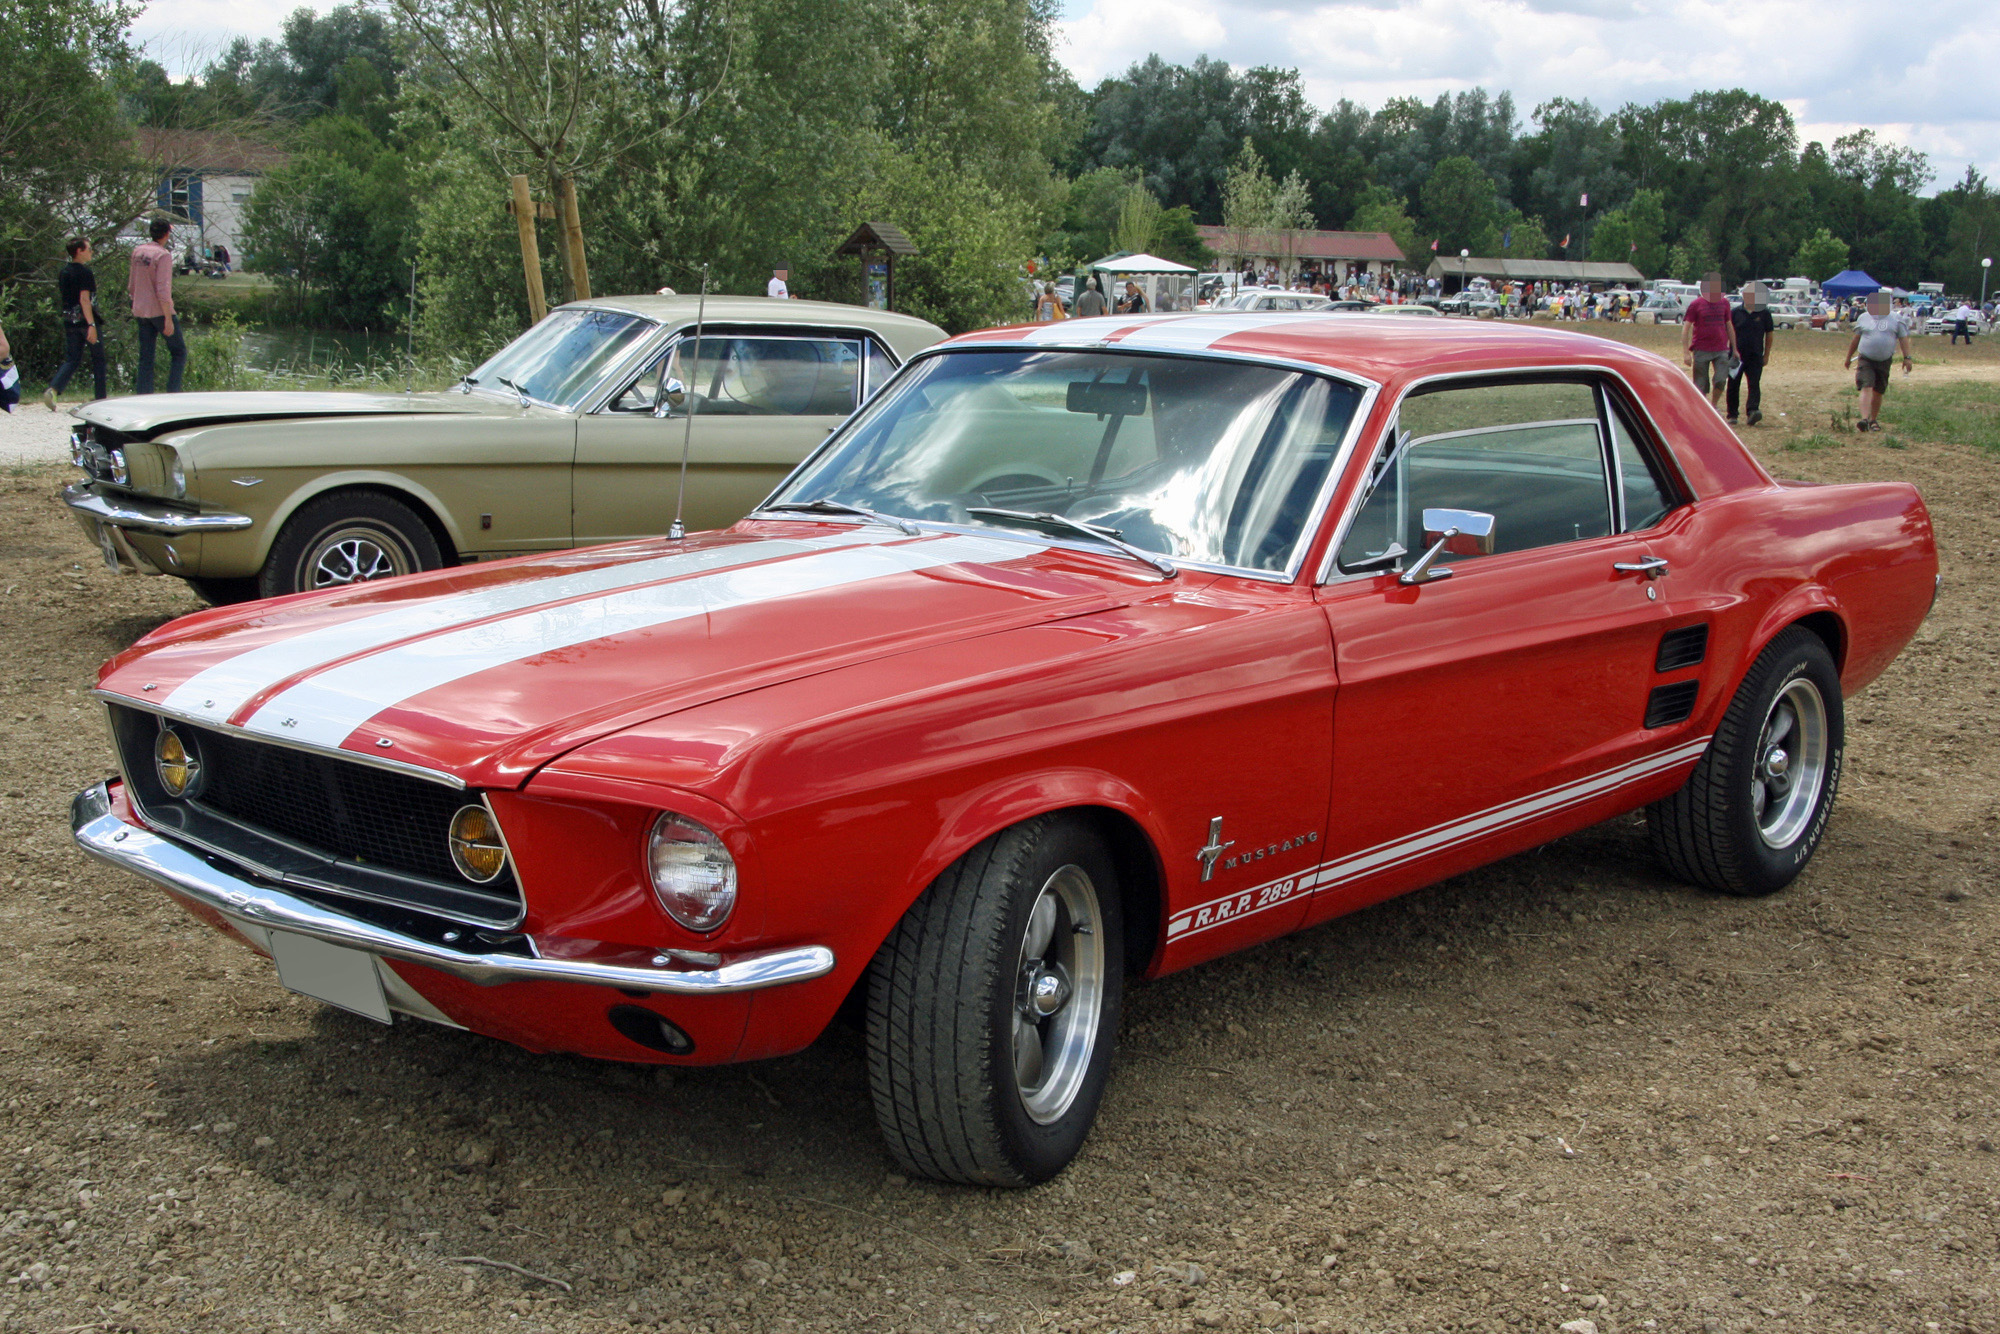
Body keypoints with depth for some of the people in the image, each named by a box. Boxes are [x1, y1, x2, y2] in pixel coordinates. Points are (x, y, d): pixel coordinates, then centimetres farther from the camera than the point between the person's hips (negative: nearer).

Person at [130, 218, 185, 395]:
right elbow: (163, 289, -19)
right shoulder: (163, 255, -13)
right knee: (179, 351, 4)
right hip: (160, 312, -7)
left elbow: (132, 285, 16)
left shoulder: (137, 253, 9)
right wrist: (168, 319, -19)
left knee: (145, 357, 8)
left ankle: (142, 395, 5)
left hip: (141, 312, 7)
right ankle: (173, 392, -5)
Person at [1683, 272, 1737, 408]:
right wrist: (1686, 352, -12)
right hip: (1701, 351, -2)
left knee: (1721, 381, -10)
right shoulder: (1696, 304, -3)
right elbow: (1686, 328, -5)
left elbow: (1729, 326, 16)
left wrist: (1734, 349, 16)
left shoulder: (1724, 303, 8)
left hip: (1721, 350, 2)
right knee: (1701, 386, 2)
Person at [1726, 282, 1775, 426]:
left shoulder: (1764, 313, 2)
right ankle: (1732, 415, 14)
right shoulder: (1736, 312, 1)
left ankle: (1752, 411, -23)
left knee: (1754, 384, -13)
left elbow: (1769, 334, 9)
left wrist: (1766, 355, 8)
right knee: (1733, 385, 5)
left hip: (1755, 356, -1)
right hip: (1736, 355, 1)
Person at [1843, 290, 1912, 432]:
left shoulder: (1895, 320, 7)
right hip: (1866, 360, -1)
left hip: (1884, 361, 1)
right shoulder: (1863, 318, 9)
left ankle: (1873, 420, 21)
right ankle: (1864, 419, -29)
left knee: (1878, 392, 7)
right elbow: (1855, 339, 17)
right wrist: (1848, 358, 21)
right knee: (1866, 388, -17)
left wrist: (1907, 358, -5)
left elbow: (1903, 339, 5)